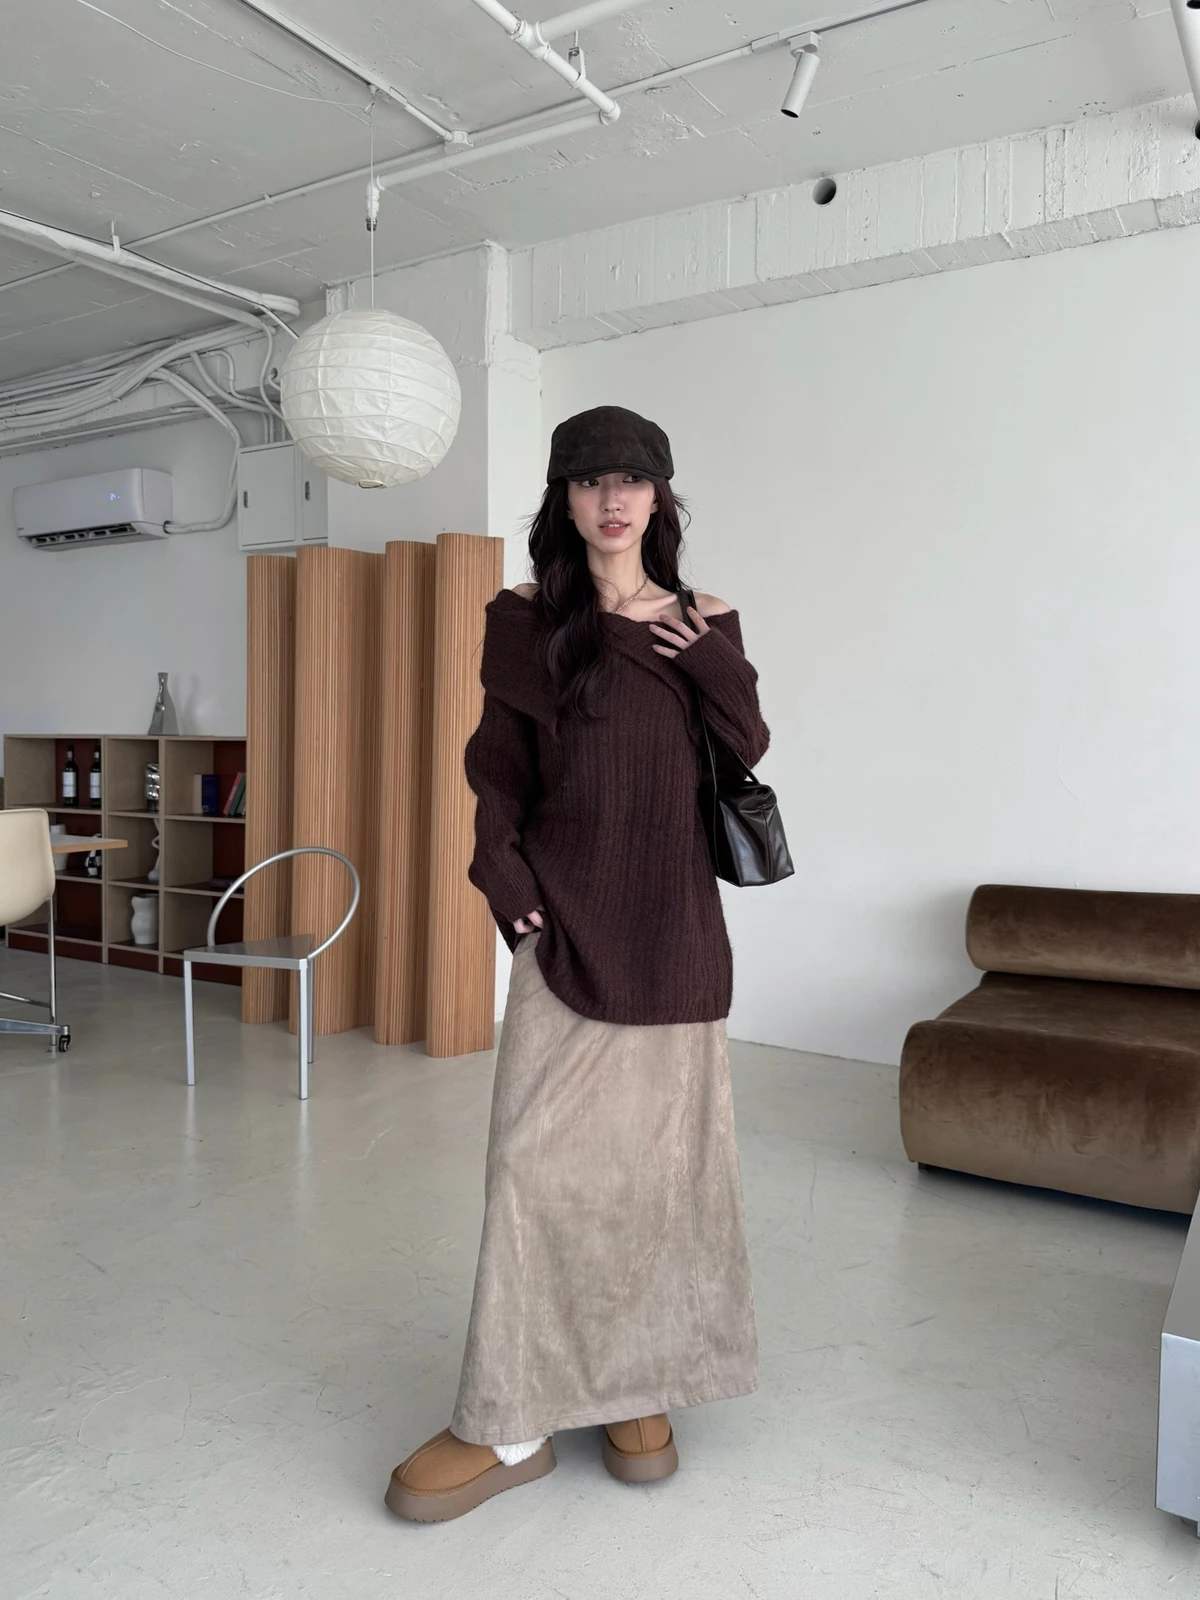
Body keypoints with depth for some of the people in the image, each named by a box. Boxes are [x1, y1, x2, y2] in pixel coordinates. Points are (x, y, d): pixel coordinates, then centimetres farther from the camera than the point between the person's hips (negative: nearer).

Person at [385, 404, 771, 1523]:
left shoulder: (702, 627, 10)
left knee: (662, 1146, 7)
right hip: (567, 919, -1)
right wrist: (506, 881, -8)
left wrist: (712, 660, -9)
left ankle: (639, 1386, 26)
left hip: (671, 923, 2)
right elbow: (497, 772, 4)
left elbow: (748, 753, 4)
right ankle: (510, 1424, 10)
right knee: (540, 1150, -2)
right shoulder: (529, 622, 5)